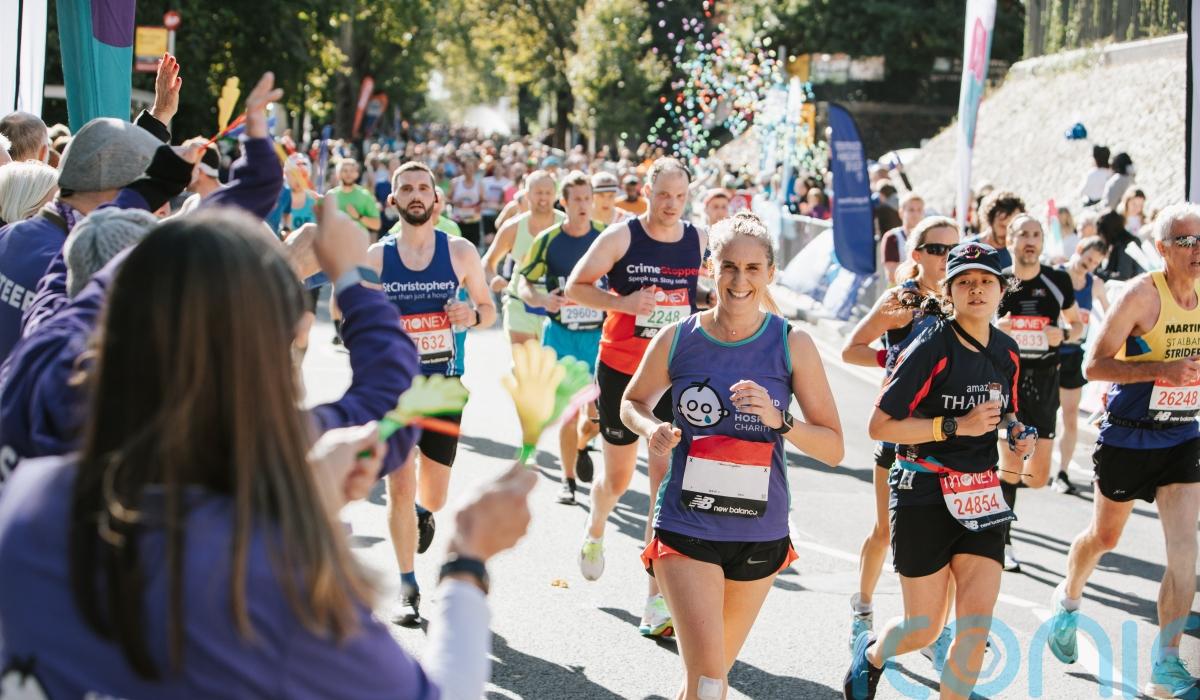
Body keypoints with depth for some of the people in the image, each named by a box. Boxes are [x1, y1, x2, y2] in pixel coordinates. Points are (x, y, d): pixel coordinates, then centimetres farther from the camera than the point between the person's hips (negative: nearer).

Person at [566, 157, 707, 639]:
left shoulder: (700, 242, 2)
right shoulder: (620, 237, -8)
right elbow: (575, 287, -6)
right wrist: (622, 302, -20)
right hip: (621, 369, -1)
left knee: (666, 481, -9)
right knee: (617, 477, 11)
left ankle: (657, 602, -7)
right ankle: (595, 530, 49)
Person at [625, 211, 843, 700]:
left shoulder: (792, 344, -5)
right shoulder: (677, 339, -4)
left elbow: (833, 449, -5)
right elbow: (632, 403, 14)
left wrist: (778, 420, -22)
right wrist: (652, 429, -9)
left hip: (760, 532, 2)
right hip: (686, 528, -2)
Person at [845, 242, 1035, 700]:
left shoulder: (1006, 352, 6)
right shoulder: (932, 348, -14)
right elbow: (879, 425, -17)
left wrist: (1017, 435, 2)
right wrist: (957, 426, -22)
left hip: (980, 498, 5)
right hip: (924, 495, -5)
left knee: (977, 623, -7)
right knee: (924, 629, 5)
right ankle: (870, 653, 39)